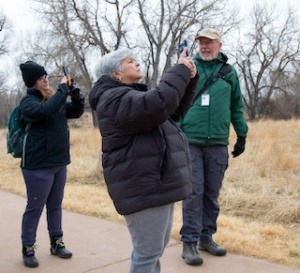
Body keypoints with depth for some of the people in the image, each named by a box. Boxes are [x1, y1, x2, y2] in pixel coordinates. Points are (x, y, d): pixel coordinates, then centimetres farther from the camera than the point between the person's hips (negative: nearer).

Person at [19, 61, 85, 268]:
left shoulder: (54, 98, 11)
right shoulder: (28, 101, -10)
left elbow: (76, 112, 17)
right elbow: (45, 111, -30)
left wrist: (75, 93, 0)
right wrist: (63, 89, -21)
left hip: (59, 163, 7)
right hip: (38, 165, -7)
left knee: (55, 206, 16)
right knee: (35, 208, 3)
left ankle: (56, 243, 28)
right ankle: (28, 248, 16)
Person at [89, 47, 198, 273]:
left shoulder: (133, 95, 21)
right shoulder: (115, 99, -13)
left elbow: (176, 110, 23)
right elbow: (160, 103, -29)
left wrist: (189, 79, 10)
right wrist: (180, 71, -16)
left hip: (155, 184, 11)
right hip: (144, 188, -11)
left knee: (155, 249, 19)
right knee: (148, 254, -5)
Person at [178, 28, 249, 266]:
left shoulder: (229, 72, 10)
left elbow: (237, 106, 15)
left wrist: (242, 135, 14)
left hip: (218, 144, 2)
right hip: (190, 141, -2)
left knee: (212, 192, 9)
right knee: (193, 192, -3)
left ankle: (206, 237, 22)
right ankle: (189, 242, 6)